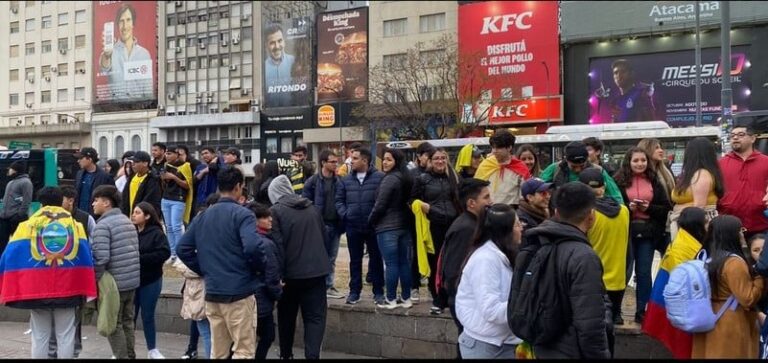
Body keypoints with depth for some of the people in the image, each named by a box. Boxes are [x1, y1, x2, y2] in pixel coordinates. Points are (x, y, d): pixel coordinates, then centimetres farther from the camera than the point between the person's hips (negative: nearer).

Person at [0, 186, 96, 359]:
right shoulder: (76, 226, 7)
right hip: (67, 291, 1)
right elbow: (86, 259, 4)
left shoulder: (27, 226, 2)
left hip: (36, 290, 0)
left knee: (39, 337, 9)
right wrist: (88, 292, 5)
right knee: (66, 337, 6)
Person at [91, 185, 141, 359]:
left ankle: (122, 357, 2)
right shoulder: (128, 221, 14)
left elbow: (101, 258, -21)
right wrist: (129, 274, 17)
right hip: (132, 280, 8)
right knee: (127, 322, 15)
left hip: (114, 283, -8)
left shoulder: (103, 225, -13)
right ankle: (130, 355, 20)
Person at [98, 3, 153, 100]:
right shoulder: (112, 51, 4)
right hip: (115, 103, -1)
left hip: (139, 103, 1)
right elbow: (103, 69, -17)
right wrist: (107, 55, -35)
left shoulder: (145, 54, 9)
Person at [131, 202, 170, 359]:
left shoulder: (156, 233, -8)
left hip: (150, 281, -2)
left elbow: (164, 253, -17)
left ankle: (152, 350, 22)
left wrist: (140, 258, -20)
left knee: (147, 316, 8)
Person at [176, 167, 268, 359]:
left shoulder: (203, 216, 11)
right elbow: (253, 247, -25)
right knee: (244, 349, 0)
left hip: (211, 291, 7)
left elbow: (182, 248, 11)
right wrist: (260, 268, -7)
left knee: (218, 351, 14)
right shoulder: (242, 214, -10)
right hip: (238, 291, -6)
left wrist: (204, 270, 14)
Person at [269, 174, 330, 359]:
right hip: (316, 270, 3)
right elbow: (323, 236, 20)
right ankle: (312, 355, -12)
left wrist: (278, 274, -10)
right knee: (315, 316, 2)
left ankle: (286, 354, 28)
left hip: (291, 272, -3)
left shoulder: (276, 211, -6)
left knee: (287, 316, 16)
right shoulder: (312, 208, 11)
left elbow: (277, 245, -13)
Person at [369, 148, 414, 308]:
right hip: (404, 226, 8)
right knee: (404, 262, 9)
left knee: (391, 264, -4)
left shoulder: (389, 179, -15)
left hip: (387, 227, -8)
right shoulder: (405, 179, 11)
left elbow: (380, 205, -13)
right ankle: (406, 298, 15)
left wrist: (371, 220, 1)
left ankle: (391, 300, 0)